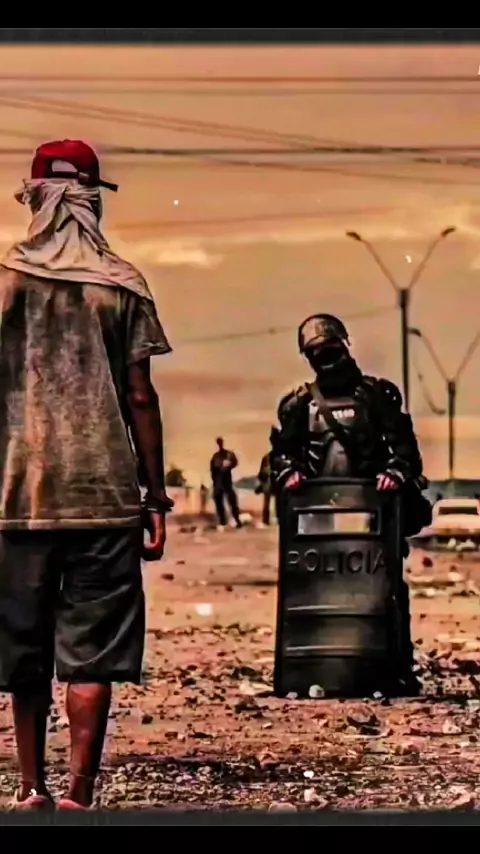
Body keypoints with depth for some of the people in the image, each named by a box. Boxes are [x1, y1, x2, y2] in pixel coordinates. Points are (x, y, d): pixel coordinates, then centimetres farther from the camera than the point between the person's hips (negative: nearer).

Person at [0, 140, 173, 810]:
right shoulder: (122, 285, 1)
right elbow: (140, 397, -1)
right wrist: (156, 495, 5)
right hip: (106, 493, -1)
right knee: (92, 654, 1)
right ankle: (78, 794, -3)